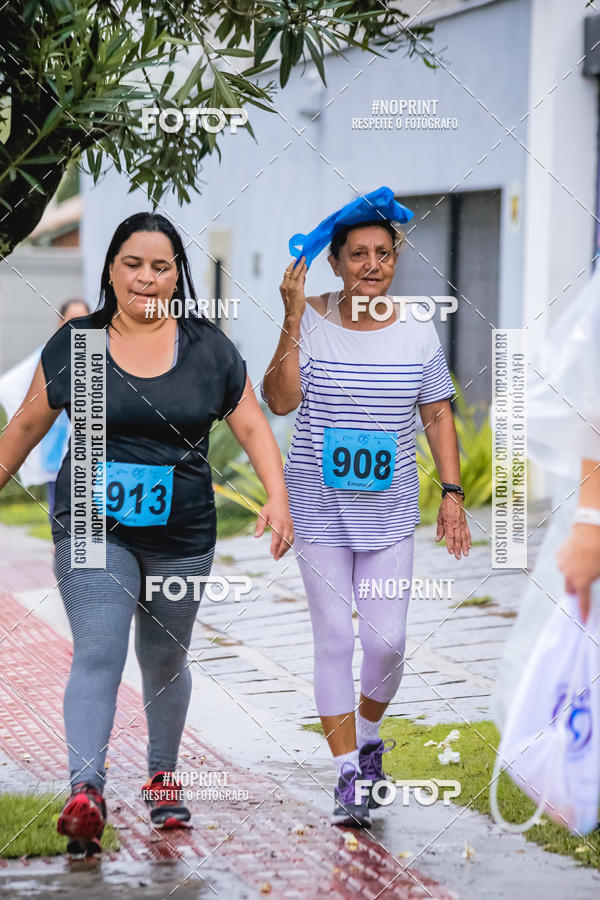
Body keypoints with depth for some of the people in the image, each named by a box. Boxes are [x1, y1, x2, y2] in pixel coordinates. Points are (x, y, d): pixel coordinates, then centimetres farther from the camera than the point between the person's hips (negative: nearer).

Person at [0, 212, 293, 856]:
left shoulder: (209, 349, 3)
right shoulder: (73, 345, 2)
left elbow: (252, 427, 2)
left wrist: (277, 496, -11)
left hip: (180, 537, 2)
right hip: (93, 529, -2)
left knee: (164, 660, 14)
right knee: (97, 652, -18)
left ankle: (162, 774, 36)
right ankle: (85, 792, -28)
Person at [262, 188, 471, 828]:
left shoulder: (418, 334, 0)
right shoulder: (312, 322, -7)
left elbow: (438, 415, 6)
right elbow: (280, 401, -16)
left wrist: (452, 494, 0)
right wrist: (293, 320, -22)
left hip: (389, 511, 2)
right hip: (319, 509, -2)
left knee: (387, 640, -2)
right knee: (334, 640, -1)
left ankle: (367, 733, 28)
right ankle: (348, 774, 8)